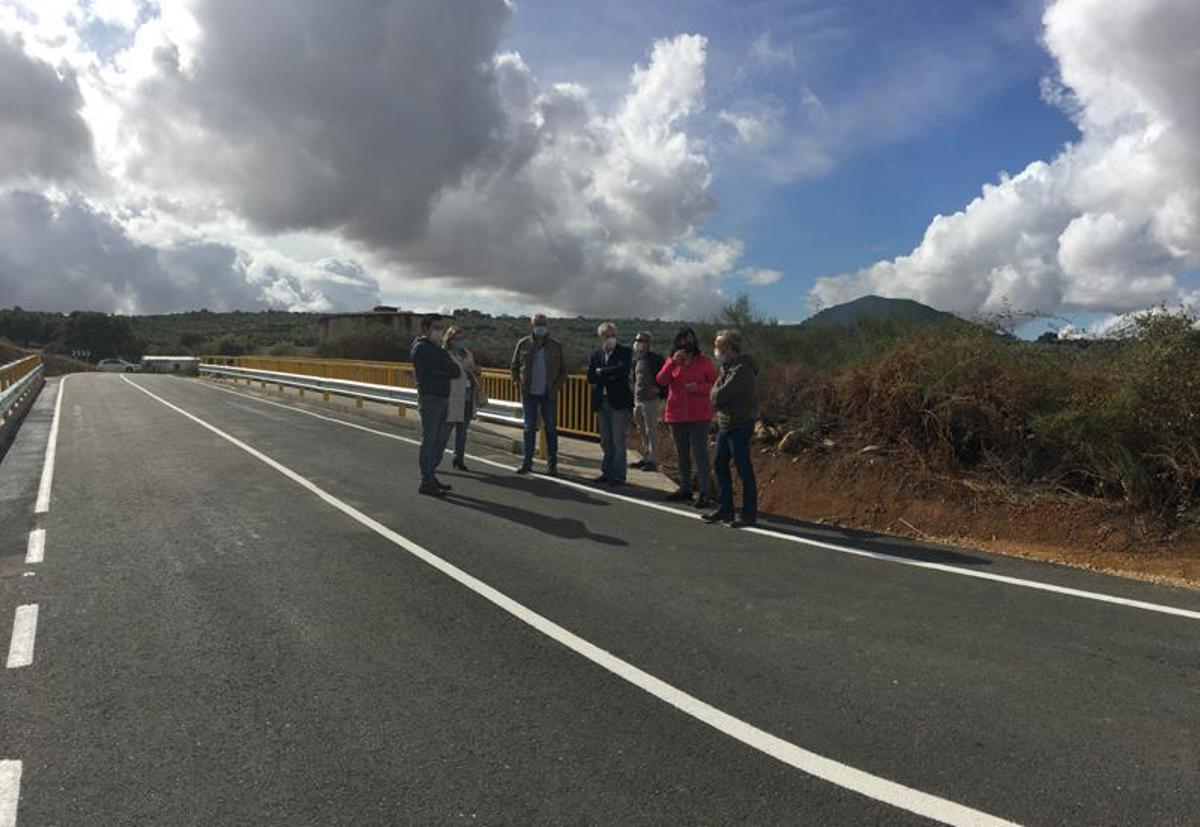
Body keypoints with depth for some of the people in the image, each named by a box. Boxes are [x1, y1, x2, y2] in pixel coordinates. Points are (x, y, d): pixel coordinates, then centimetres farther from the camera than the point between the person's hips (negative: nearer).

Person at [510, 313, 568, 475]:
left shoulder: (555, 346, 5)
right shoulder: (523, 344, 4)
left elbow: (563, 370, 8)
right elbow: (515, 366, 12)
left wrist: (556, 387, -4)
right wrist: (518, 383, 0)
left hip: (549, 395, 0)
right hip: (529, 394, 0)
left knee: (551, 428, 1)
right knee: (529, 428, 4)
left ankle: (552, 464, 7)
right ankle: (527, 462, 11)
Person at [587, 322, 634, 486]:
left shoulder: (625, 352, 0)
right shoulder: (596, 354, 11)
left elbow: (623, 370, -17)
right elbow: (590, 377, 0)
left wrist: (602, 372, -9)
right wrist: (610, 376, -12)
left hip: (618, 402, -5)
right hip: (601, 402, 5)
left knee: (618, 441, -4)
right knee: (605, 441, 11)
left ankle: (618, 475, 1)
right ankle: (607, 472, 20)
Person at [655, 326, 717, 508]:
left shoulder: (704, 361, 0)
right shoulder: (671, 362, 9)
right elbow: (661, 381, -8)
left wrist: (699, 387, -17)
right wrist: (673, 361, -18)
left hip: (699, 415, -4)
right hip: (676, 415, 4)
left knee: (700, 453, -8)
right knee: (681, 454, 13)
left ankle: (704, 493, -6)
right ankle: (685, 489, 24)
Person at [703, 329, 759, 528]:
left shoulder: (741, 370, -19)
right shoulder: (727, 367, 13)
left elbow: (718, 397, -22)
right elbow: (715, 397, 14)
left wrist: (716, 391, -3)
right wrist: (718, 394, -5)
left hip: (739, 426, -10)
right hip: (724, 424, 10)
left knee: (744, 470, -2)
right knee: (721, 467, 13)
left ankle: (749, 515, 6)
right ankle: (725, 509, 23)